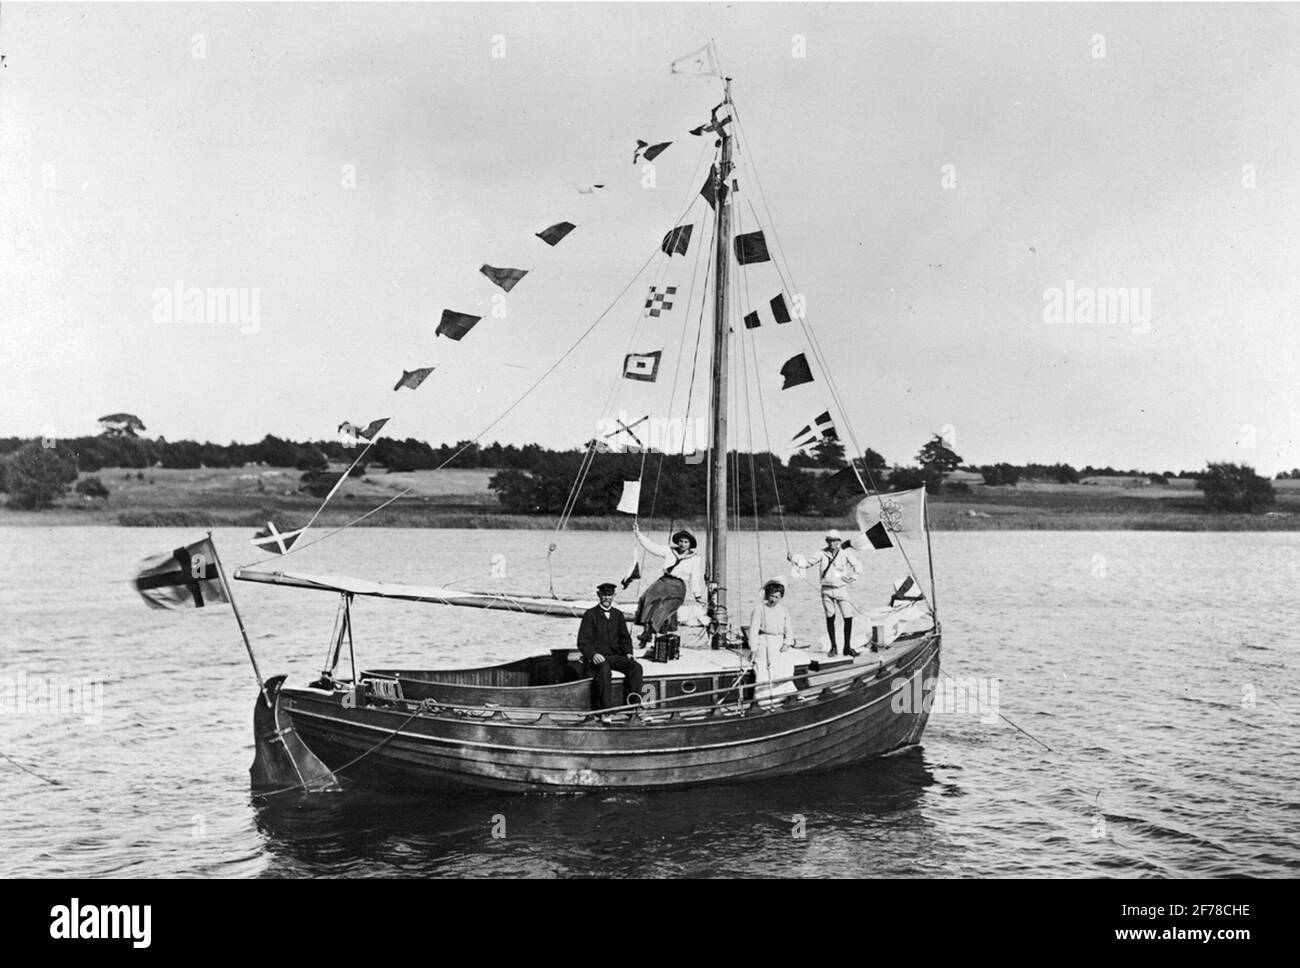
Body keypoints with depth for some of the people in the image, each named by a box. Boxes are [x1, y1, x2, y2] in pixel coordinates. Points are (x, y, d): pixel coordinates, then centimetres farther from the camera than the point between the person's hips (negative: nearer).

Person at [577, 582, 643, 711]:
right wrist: (593, 654, -21)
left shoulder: (618, 615, 17)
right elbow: (583, 641, -4)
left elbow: (625, 638, 20)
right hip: (596, 657, -5)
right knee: (605, 668, -37)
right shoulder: (590, 614, 3)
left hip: (615, 656, 5)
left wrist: (628, 652, 0)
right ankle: (603, 709, -35)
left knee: (636, 667, -22)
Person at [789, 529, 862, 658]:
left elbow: (858, 566, 3)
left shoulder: (845, 553, -1)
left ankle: (847, 647, 6)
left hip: (841, 589, -1)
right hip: (826, 590, 1)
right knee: (830, 618, 5)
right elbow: (808, 563, 1)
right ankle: (833, 647, 16)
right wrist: (793, 558, -12)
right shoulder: (822, 553, 1)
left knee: (848, 617, -5)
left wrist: (849, 577, -9)